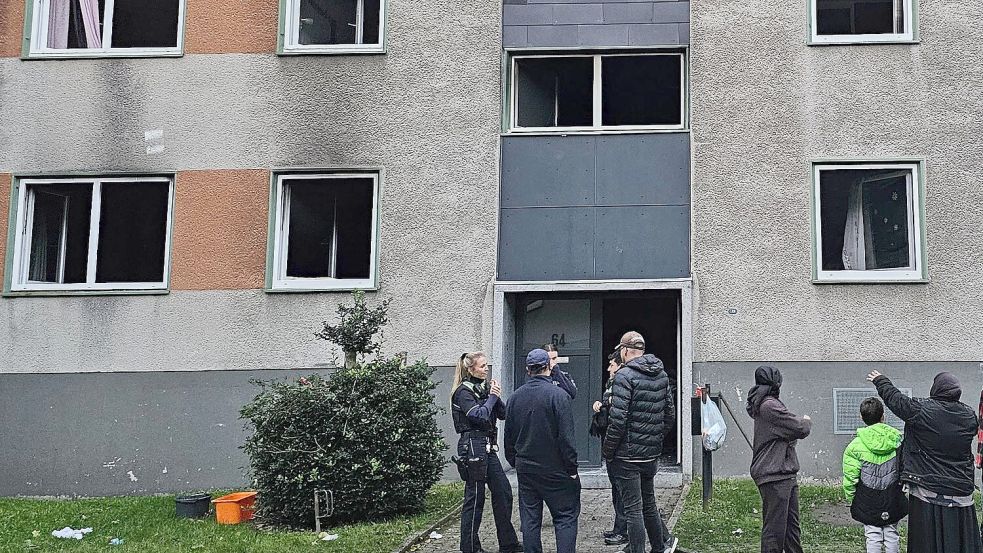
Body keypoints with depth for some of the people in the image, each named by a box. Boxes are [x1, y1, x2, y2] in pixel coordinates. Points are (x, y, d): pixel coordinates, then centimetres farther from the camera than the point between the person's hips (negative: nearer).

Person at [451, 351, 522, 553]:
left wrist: (497, 396, -4)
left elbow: (503, 414, 12)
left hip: (488, 447, 9)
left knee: (503, 491, 10)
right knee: (475, 497, -3)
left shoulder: (485, 387, 14)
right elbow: (478, 415, -22)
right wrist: (492, 397, -10)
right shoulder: (464, 392, -10)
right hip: (473, 447, -9)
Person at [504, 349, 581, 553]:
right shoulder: (557, 395, -13)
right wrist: (572, 469, -8)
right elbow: (566, 436, -15)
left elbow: (509, 435, 12)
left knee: (530, 519, 10)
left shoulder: (516, 397, 4)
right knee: (566, 517, 2)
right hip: (554, 468, -5)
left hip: (525, 469, 5)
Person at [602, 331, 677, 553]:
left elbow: (618, 418, -20)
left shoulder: (625, 375, -15)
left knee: (633, 508, -1)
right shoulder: (661, 374, 8)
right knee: (648, 502, 21)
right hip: (652, 453, 7)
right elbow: (668, 413, 13)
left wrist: (607, 450, -11)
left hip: (628, 454, -7)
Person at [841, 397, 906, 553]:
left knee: (873, 536, 3)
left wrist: (850, 497, 5)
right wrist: (904, 487, 17)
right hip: (893, 499, 2)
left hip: (868, 502, -2)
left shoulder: (855, 446, -11)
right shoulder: (898, 440, -3)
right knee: (891, 534, 12)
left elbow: (850, 478, -9)